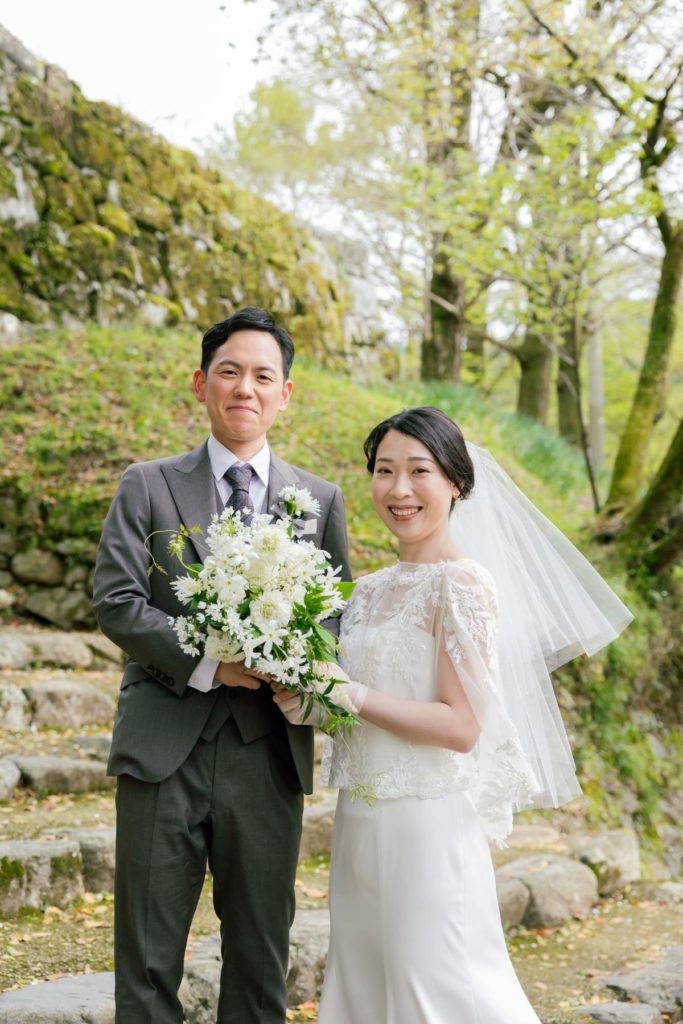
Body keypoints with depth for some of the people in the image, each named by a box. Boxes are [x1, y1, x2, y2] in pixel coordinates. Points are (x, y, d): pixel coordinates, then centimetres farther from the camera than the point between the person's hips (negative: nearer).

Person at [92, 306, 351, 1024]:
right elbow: (115, 601, -4)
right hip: (164, 748, -1)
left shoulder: (321, 499, 11)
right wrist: (204, 663, -16)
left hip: (269, 751, 2)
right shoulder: (147, 487, 5)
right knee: (148, 956, 4)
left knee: (261, 954, 10)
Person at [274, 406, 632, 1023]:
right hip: (359, 823, 8)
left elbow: (461, 727, -18)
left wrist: (351, 694, -18)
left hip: (426, 825, -8)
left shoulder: (463, 584, -13)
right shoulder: (373, 589, 10)